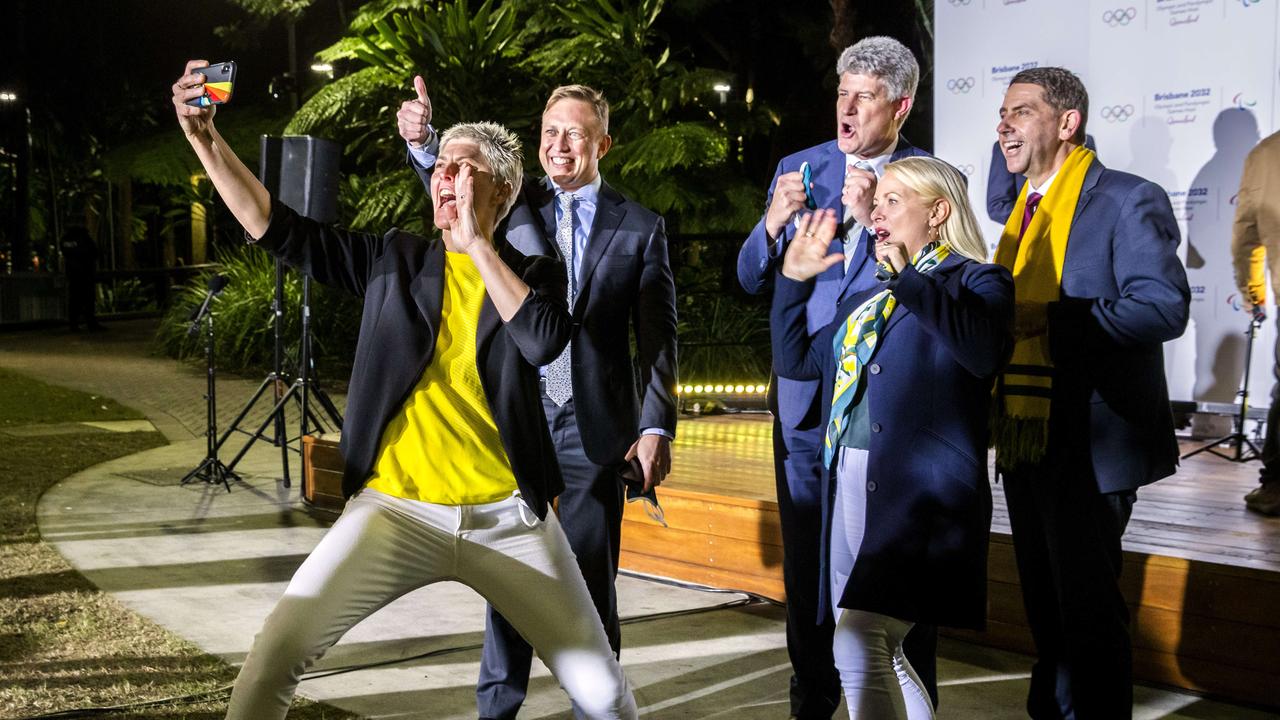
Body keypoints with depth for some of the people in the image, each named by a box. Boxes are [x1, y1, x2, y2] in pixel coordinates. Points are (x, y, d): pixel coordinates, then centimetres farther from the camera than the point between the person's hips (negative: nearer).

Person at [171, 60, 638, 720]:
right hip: (395, 512, 1)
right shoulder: (395, 259, 8)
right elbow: (280, 230, 1)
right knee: (275, 655, -13)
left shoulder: (533, 273, 7)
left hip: (506, 519, 0)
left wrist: (475, 241, -10)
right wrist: (206, 139, -9)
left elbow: (544, 341, -15)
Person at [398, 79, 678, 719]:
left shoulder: (640, 227, 3)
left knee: (593, 577, 6)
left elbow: (658, 338, 1)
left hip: (596, 426, -1)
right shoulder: (514, 205, 8)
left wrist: (656, 426, -6)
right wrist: (422, 142, -32)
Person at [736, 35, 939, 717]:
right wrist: (773, 223, -13)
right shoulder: (799, 169, 7)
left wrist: (875, 218, -23)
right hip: (805, 399, 3)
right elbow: (752, 279, 6)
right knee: (806, 562, 12)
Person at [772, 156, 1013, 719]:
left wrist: (908, 276, -22)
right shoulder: (869, 298, 22)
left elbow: (984, 352, -21)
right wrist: (793, 277, 21)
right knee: (874, 652, 11)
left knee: (858, 642, -19)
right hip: (850, 483, 8)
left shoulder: (977, 281, 1)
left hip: (921, 490, -8)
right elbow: (795, 360, 28)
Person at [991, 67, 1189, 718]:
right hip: (1026, 439, 8)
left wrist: (1045, 320, -26)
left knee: (1086, 610, -1)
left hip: (1089, 443, -8)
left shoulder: (1128, 200, -11)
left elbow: (1164, 307, -23)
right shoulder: (1026, 207, 15)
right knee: (1045, 604, 17)